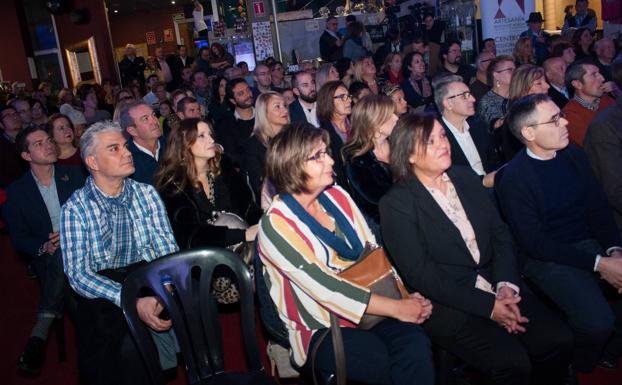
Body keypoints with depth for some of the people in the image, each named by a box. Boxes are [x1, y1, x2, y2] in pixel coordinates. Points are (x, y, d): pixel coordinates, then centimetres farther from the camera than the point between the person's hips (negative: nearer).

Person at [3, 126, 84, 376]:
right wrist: (43, 248, -16)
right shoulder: (16, 192, 5)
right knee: (62, 255, -36)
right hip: (46, 258, -1)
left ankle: (39, 334, -30)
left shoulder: (74, 175, 8)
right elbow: (18, 239, 5)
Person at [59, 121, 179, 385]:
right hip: (103, 298, -1)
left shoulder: (147, 194, 8)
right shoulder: (75, 208, 0)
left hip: (150, 282, 2)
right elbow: (78, 274, -9)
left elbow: (169, 250, 0)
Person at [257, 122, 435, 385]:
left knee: (415, 342, -25)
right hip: (321, 331, -5)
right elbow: (326, 288, -18)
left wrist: (408, 297, -9)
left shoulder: (337, 196, 8)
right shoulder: (276, 225, -11)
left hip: (370, 308, 5)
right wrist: (397, 308, -17)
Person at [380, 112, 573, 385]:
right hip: (446, 303, -6)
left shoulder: (465, 176, 10)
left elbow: (500, 233, 8)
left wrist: (506, 285, -9)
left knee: (558, 340, -12)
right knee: (511, 362, -23)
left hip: (496, 286, 6)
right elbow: (421, 274, -14)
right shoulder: (396, 204, -9)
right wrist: (487, 306, -17)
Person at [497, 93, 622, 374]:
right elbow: (534, 243, -15)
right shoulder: (513, 178, -15)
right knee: (597, 321, -25)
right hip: (548, 258, -6)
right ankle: (581, 366, 9)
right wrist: (598, 264, -17)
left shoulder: (572, 154, 5)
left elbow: (599, 206, 9)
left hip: (591, 244, 6)